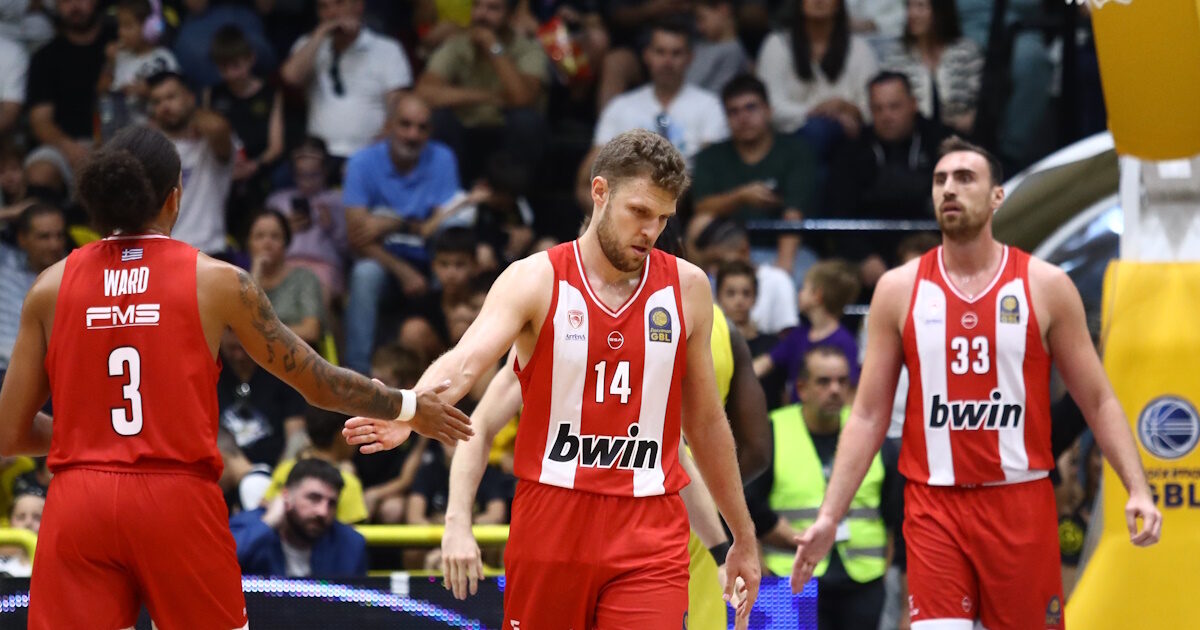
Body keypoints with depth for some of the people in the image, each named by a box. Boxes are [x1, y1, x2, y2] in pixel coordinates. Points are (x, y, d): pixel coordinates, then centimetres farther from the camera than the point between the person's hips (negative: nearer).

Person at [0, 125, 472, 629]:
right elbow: (320, 384, 11)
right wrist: (409, 408, 29)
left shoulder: (51, 287, 4)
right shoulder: (217, 282, 2)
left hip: (78, 505, 1)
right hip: (178, 501, -1)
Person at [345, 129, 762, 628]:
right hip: (550, 525, -1)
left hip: (649, 537, 1)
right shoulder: (535, 280, -2)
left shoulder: (686, 288, 6)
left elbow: (705, 422, 16)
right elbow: (462, 365, -19)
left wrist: (743, 538, 20)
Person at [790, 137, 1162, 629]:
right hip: (933, 504, 0)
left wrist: (1137, 488, -10)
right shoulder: (899, 289, 4)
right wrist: (829, 516, -2)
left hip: (1021, 501, 0)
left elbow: (1098, 400, 4)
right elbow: (868, 417, 6)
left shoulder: (1045, 286, 1)